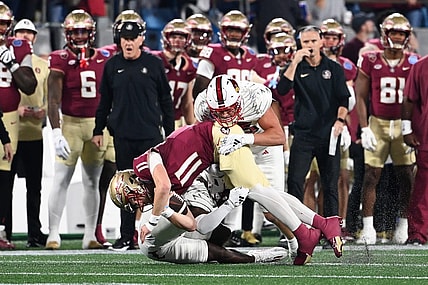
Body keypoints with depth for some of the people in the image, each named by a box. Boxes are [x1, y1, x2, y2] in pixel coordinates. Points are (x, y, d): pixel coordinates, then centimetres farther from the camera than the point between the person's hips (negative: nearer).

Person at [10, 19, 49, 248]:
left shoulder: (43, 66, 13)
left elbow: (50, 97, 16)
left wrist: (44, 111, -4)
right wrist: (14, 109, -15)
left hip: (34, 132, 3)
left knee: (34, 186, 6)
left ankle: (34, 232, 11)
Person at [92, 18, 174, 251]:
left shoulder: (154, 64, 1)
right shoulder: (112, 65, 6)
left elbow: (165, 101, 6)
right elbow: (105, 101, 15)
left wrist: (169, 132, 5)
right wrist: (98, 130, 13)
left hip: (151, 135, -2)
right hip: (123, 136, 2)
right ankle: (126, 237, 11)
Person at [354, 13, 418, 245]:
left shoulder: (413, 63, 4)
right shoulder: (370, 61, 0)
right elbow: (360, 96, 2)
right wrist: (364, 128, -5)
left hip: (403, 125, 1)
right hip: (377, 123, -1)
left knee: (406, 177, 0)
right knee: (371, 176, -4)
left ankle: (403, 227, 11)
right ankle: (368, 228, 0)